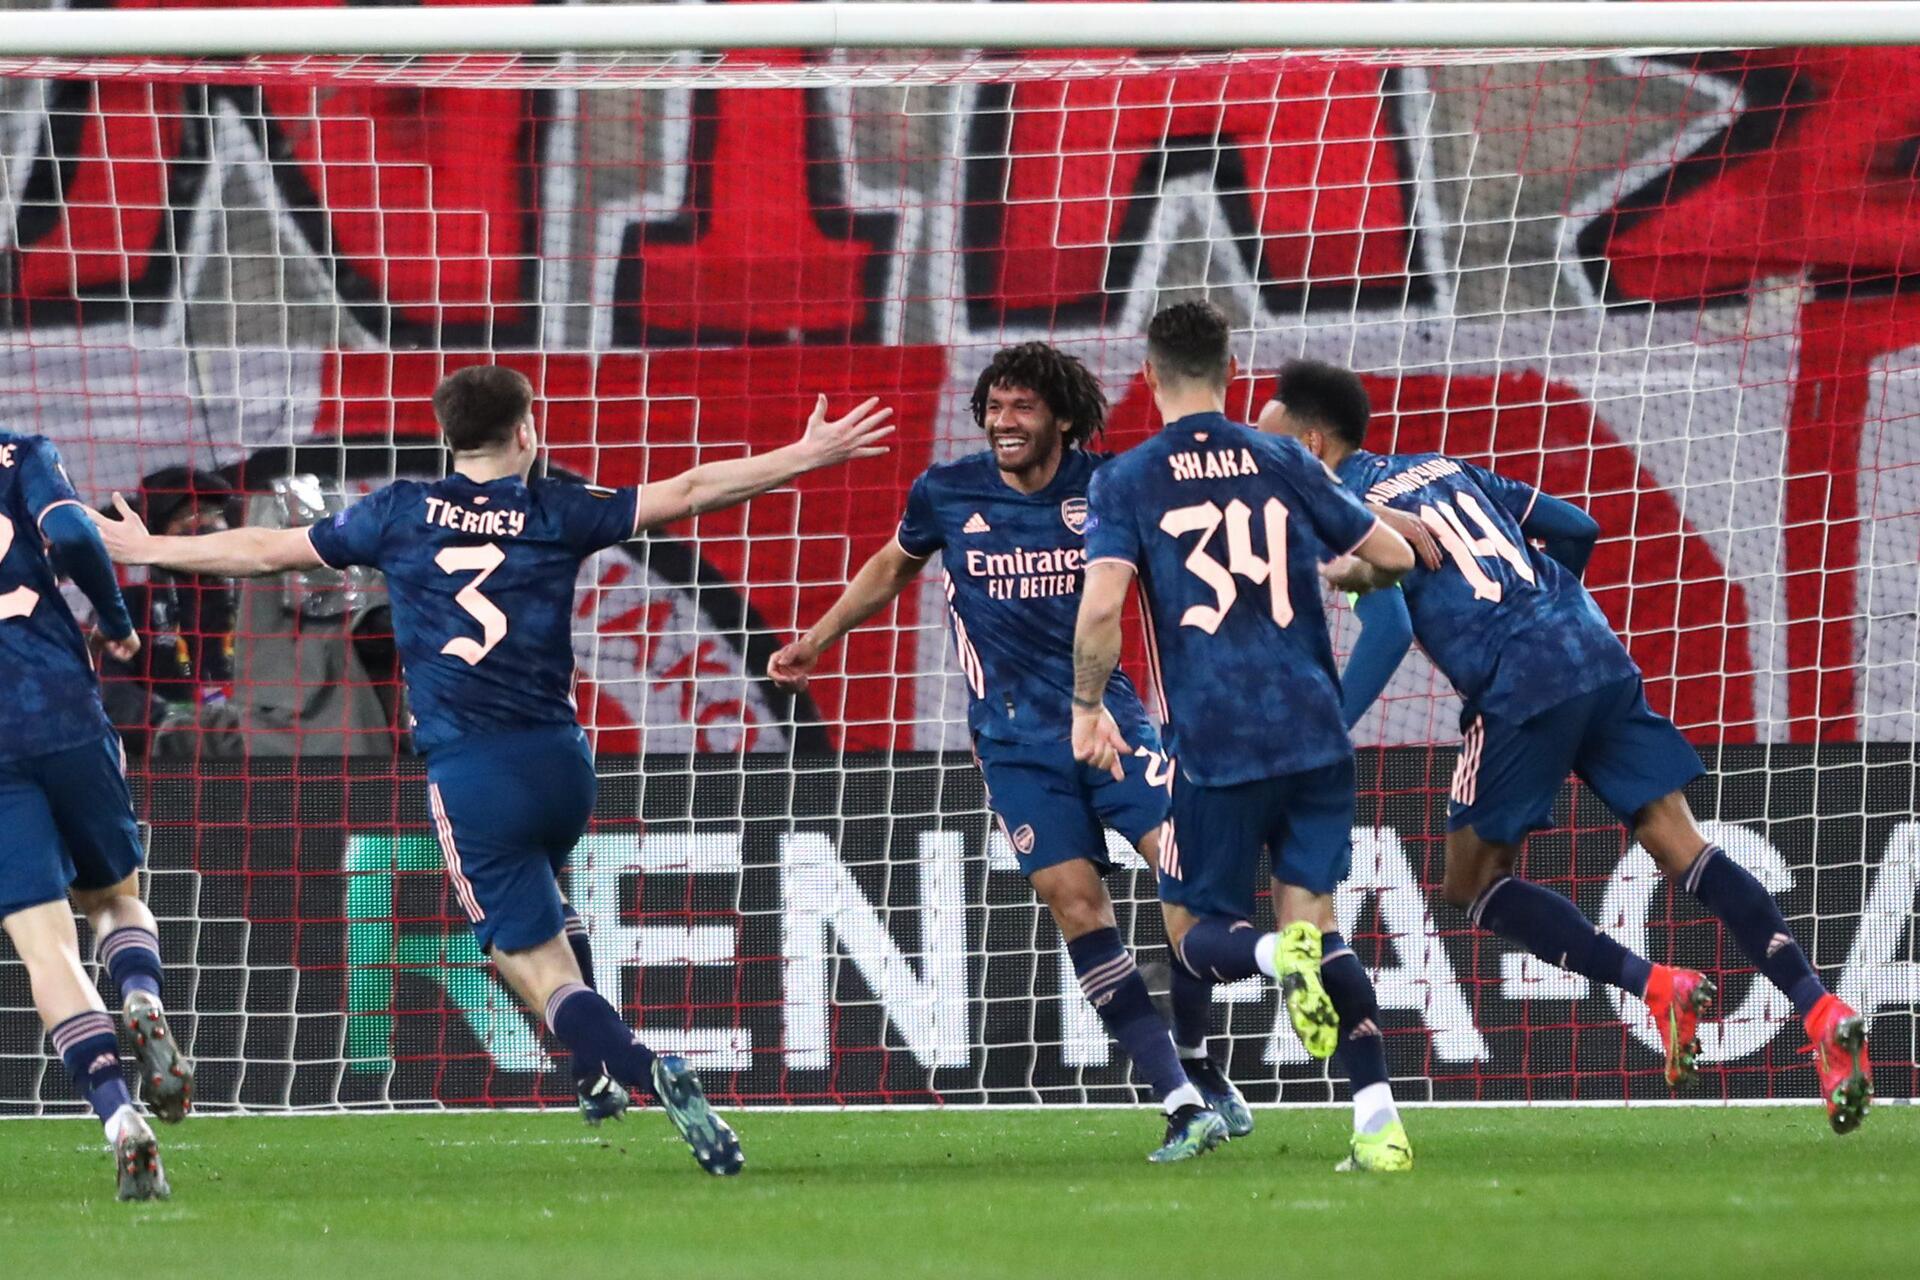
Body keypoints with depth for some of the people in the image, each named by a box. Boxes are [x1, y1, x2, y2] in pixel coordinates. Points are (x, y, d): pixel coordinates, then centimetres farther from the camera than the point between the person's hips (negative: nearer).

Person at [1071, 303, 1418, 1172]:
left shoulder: (1125, 482, 0)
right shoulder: (1282, 464, 8)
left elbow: (1100, 606, -12)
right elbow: (1395, 556, 12)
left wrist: (1088, 710, 2)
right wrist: (1340, 572, 34)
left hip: (1215, 746, -3)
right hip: (1315, 732, 3)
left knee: (1195, 933, 11)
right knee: (1316, 921, 10)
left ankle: (1280, 956, -25)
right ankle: (1378, 1123, -6)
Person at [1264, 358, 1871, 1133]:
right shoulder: (1445, 470, 24)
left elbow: (1387, 631, -14)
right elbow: (1576, 530, 25)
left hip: (1521, 690, -7)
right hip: (1599, 657, 7)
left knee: (1473, 884, 6)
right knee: (1681, 846, 2)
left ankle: (1656, 987, -9)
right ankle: (1823, 1015, -13)